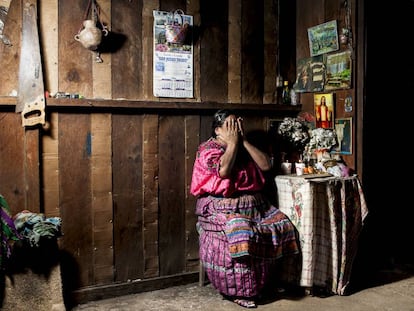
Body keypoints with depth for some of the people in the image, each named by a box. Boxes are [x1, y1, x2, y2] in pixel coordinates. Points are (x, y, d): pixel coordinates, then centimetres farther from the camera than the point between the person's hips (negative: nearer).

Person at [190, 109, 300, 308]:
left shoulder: (244, 147, 16)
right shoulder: (208, 149, -3)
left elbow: (266, 165, 2)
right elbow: (223, 171, -22)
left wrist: (243, 141, -1)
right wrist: (232, 143, -11)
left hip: (255, 205, 7)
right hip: (222, 207, -6)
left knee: (281, 225, -13)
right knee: (240, 234, -33)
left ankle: (265, 281, 1)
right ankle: (238, 290, -15)